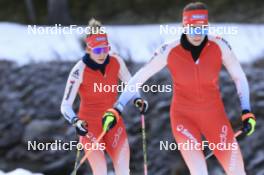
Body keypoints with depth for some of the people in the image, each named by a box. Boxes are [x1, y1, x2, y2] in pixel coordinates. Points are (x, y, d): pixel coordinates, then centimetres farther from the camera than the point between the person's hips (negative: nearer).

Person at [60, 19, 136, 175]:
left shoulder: (116, 62, -6)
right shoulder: (80, 70, -17)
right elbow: (66, 106, -16)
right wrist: (76, 122, -34)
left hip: (113, 122, 3)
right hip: (90, 125, -3)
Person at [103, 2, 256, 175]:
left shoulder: (219, 46, -10)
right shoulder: (169, 51, -13)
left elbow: (239, 77, 2)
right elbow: (139, 78, -4)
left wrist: (247, 113, -4)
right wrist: (117, 108, -6)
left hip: (215, 115, 2)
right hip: (184, 116, -2)